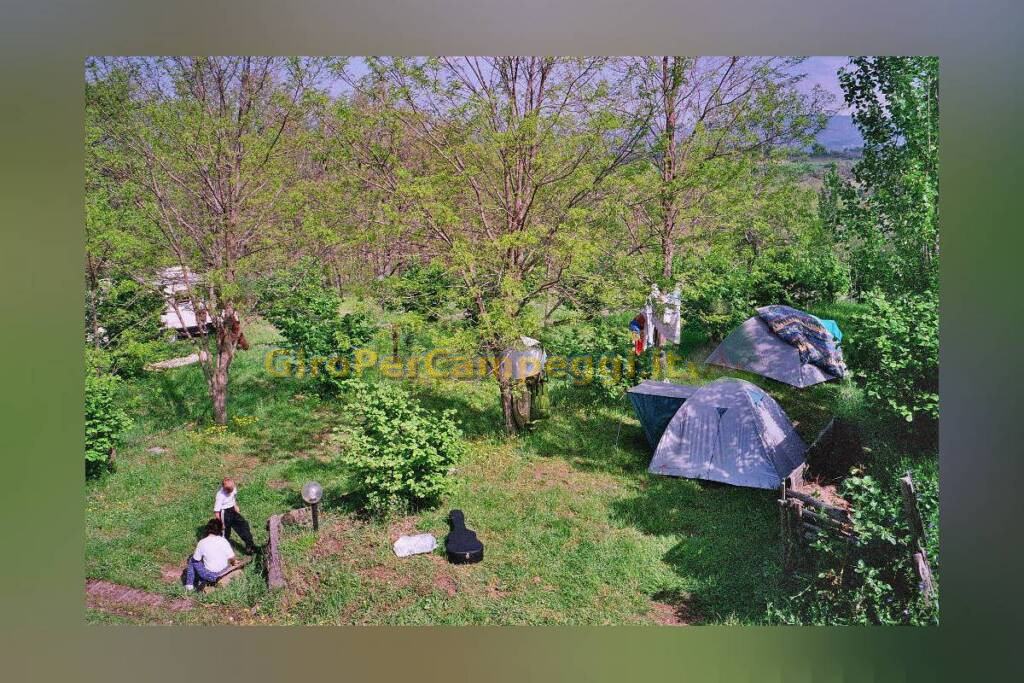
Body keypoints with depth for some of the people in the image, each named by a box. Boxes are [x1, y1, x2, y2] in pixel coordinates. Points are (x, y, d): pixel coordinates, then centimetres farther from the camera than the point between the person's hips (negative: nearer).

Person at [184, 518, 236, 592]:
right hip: (225, 572, 2)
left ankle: (189, 585, 24)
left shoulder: (202, 543, -15)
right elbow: (232, 558, -11)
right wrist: (232, 563, 11)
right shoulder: (223, 541, -13)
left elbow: (196, 559, -3)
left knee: (192, 560, 19)